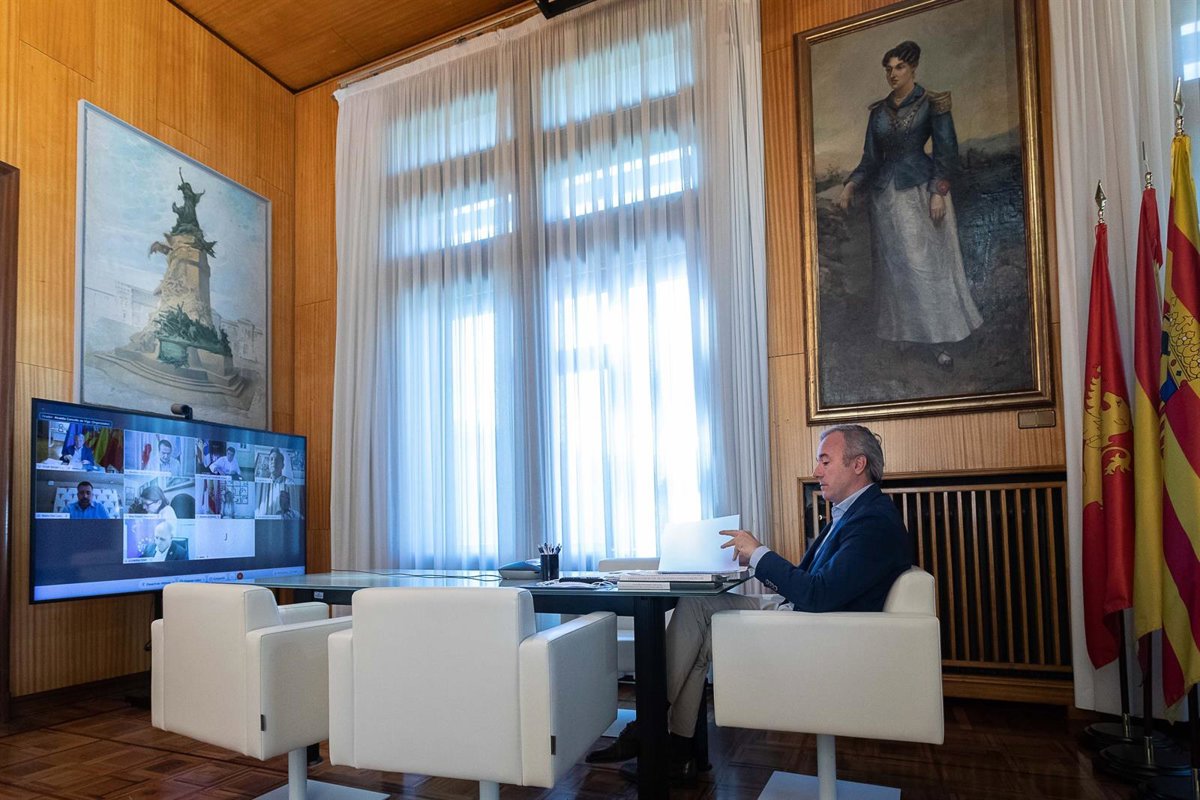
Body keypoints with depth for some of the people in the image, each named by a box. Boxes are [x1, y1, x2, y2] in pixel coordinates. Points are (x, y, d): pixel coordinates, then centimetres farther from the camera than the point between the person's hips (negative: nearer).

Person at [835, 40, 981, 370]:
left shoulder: (931, 103, -1)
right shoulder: (878, 110, 11)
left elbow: (946, 151, -5)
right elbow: (870, 158, 10)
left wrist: (939, 192, -15)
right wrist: (850, 186, -5)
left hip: (921, 191, -4)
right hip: (887, 194, 4)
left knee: (928, 263, -5)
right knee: (895, 266, 4)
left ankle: (938, 340, -1)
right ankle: (905, 333, 12)